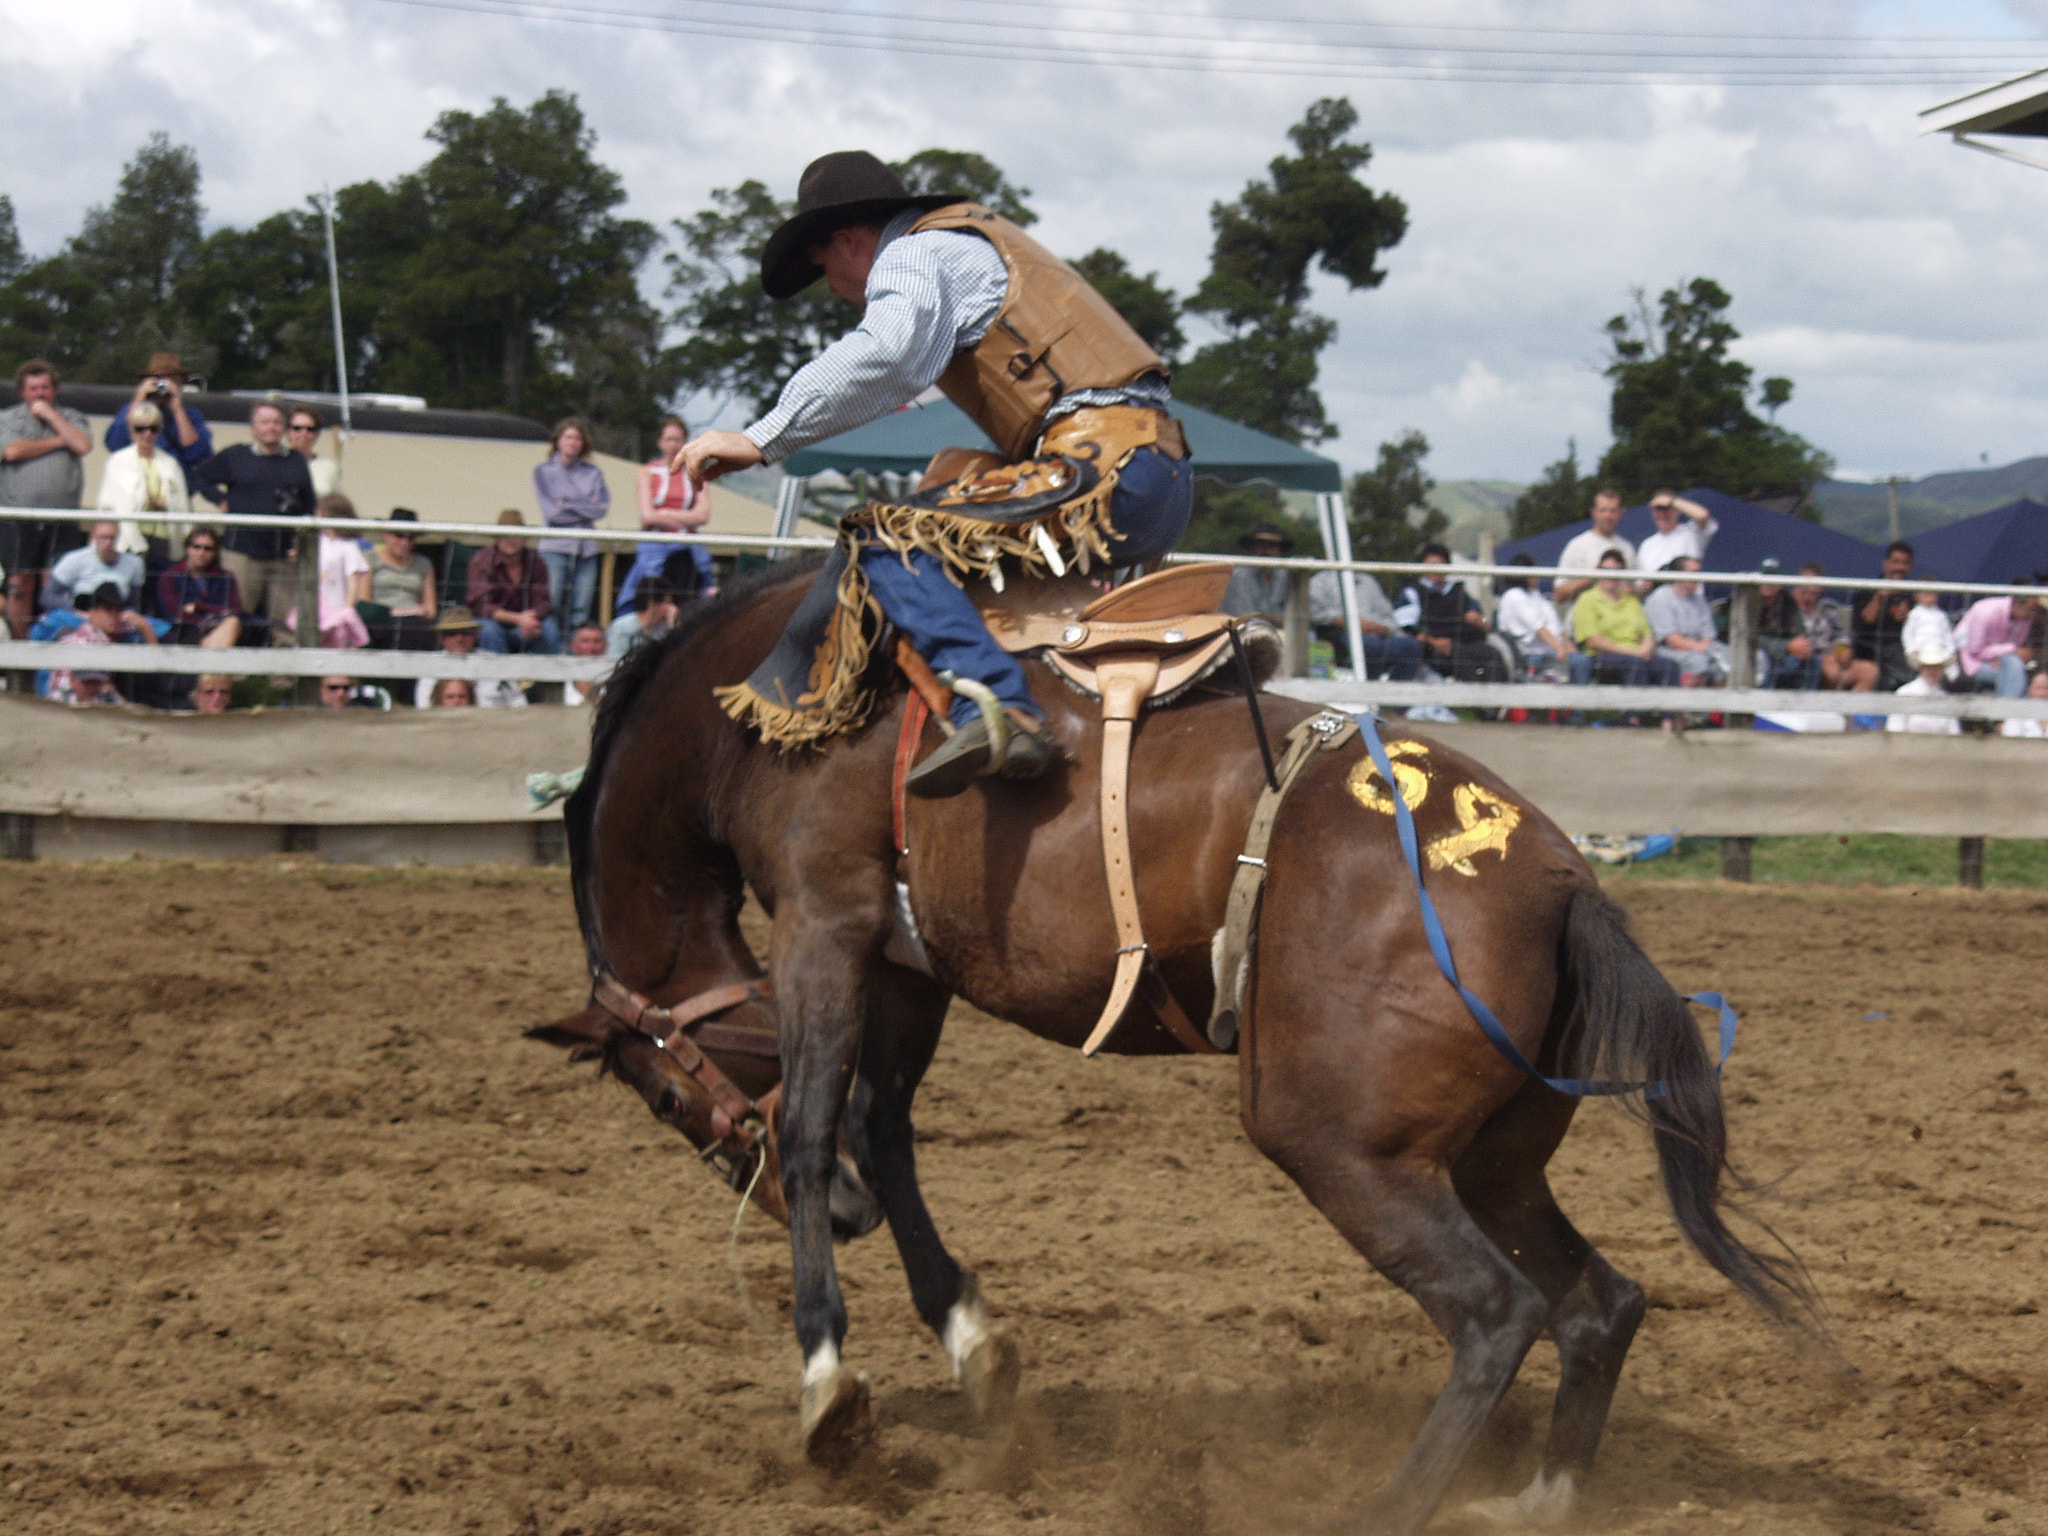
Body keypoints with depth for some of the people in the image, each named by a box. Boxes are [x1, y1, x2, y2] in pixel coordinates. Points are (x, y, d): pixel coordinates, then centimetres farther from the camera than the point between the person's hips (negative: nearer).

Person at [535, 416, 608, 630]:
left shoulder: (593, 473, 13)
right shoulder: (543, 471, 7)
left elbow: (602, 508, -1)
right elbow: (551, 511, -4)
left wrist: (567, 505, -4)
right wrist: (586, 507, -1)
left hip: (586, 548, 3)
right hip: (555, 547, -3)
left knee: (581, 610, -3)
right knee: (552, 606, -10)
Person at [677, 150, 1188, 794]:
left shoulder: (915, 253, 1)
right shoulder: (976, 241, 31)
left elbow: (888, 356, -20)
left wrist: (762, 440, -19)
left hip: (1105, 468, -10)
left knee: (884, 536, -16)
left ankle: (994, 704, -39)